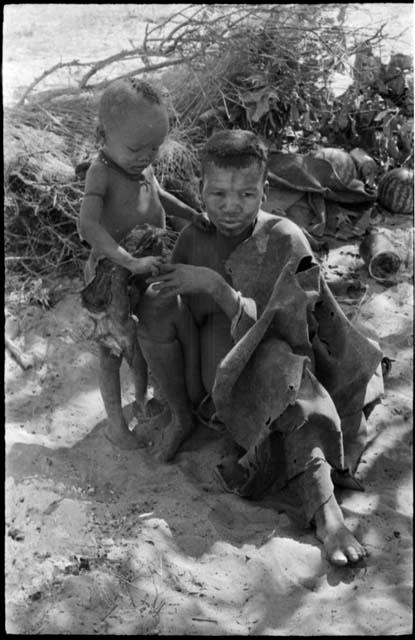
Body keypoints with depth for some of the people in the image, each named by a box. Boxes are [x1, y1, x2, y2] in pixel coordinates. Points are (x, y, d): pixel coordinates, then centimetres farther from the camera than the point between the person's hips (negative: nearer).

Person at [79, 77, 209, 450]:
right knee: (114, 348, 7)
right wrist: (130, 262, -42)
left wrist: (193, 215, 5)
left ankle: (143, 399, 44)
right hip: (114, 275, -7)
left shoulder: (143, 166, -2)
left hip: (147, 267, 7)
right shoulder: (102, 173, -24)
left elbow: (157, 195, 20)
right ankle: (116, 423, 23)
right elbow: (89, 227, -37)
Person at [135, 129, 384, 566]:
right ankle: (182, 417, -5)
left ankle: (323, 505, -48)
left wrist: (216, 286, -32)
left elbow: (270, 328, -21)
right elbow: (178, 318, 5)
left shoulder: (285, 240, -14)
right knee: (158, 302, -21)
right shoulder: (193, 239, -2)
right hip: (210, 363, 3)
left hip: (267, 371, -3)